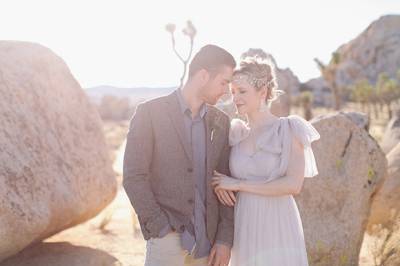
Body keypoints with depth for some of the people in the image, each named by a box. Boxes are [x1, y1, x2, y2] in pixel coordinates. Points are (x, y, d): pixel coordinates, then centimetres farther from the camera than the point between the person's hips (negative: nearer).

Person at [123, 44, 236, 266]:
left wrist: (225, 240, 1)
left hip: (207, 240, 5)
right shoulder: (149, 113, -7)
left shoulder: (220, 122, 8)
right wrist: (162, 229, -14)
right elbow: (133, 177, -10)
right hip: (167, 236, -5)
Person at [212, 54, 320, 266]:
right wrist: (217, 182, -3)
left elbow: (293, 184, -14)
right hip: (245, 230, 4)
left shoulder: (288, 129, -4)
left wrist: (239, 184, -12)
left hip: (279, 229, -4)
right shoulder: (235, 133, 8)